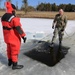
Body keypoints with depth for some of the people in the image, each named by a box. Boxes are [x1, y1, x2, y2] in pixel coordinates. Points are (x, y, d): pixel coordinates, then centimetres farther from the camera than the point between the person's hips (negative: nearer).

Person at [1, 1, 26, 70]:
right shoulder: (13, 18, -24)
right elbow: (18, 28, -24)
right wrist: (23, 36, -17)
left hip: (7, 37, 8)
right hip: (14, 38, -8)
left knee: (9, 49, 22)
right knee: (15, 51, 5)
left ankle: (10, 62, 38)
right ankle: (15, 65, 17)